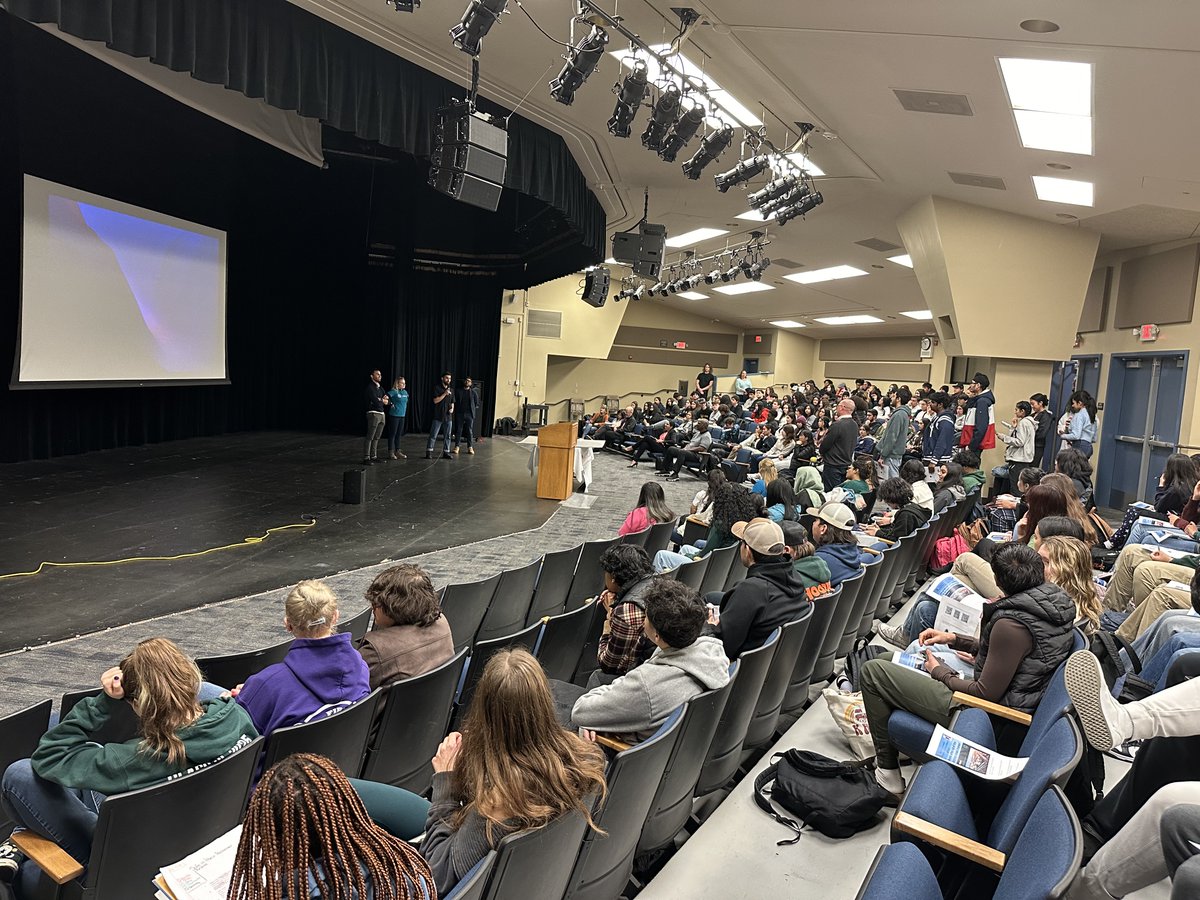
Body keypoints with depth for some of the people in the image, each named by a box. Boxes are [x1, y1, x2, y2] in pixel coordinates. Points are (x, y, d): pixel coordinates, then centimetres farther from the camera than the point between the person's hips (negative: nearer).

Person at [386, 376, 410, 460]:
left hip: (402, 415, 7)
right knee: (392, 434, -1)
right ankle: (391, 452, 4)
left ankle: (397, 451, 19)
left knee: (399, 434, 12)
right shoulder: (394, 392, -10)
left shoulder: (405, 392, 10)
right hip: (394, 415, -7)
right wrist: (391, 404, -13)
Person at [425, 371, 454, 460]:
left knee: (447, 436, 7)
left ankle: (446, 452, 13)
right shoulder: (437, 388, -3)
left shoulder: (451, 390, 14)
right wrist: (445, 394, -16)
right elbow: (435, 400, -12)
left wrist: (452, 409, 0)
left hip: (448, 416, 5)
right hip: (438, 416, -5)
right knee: (433, 435, -4)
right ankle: (429, 452, 0)